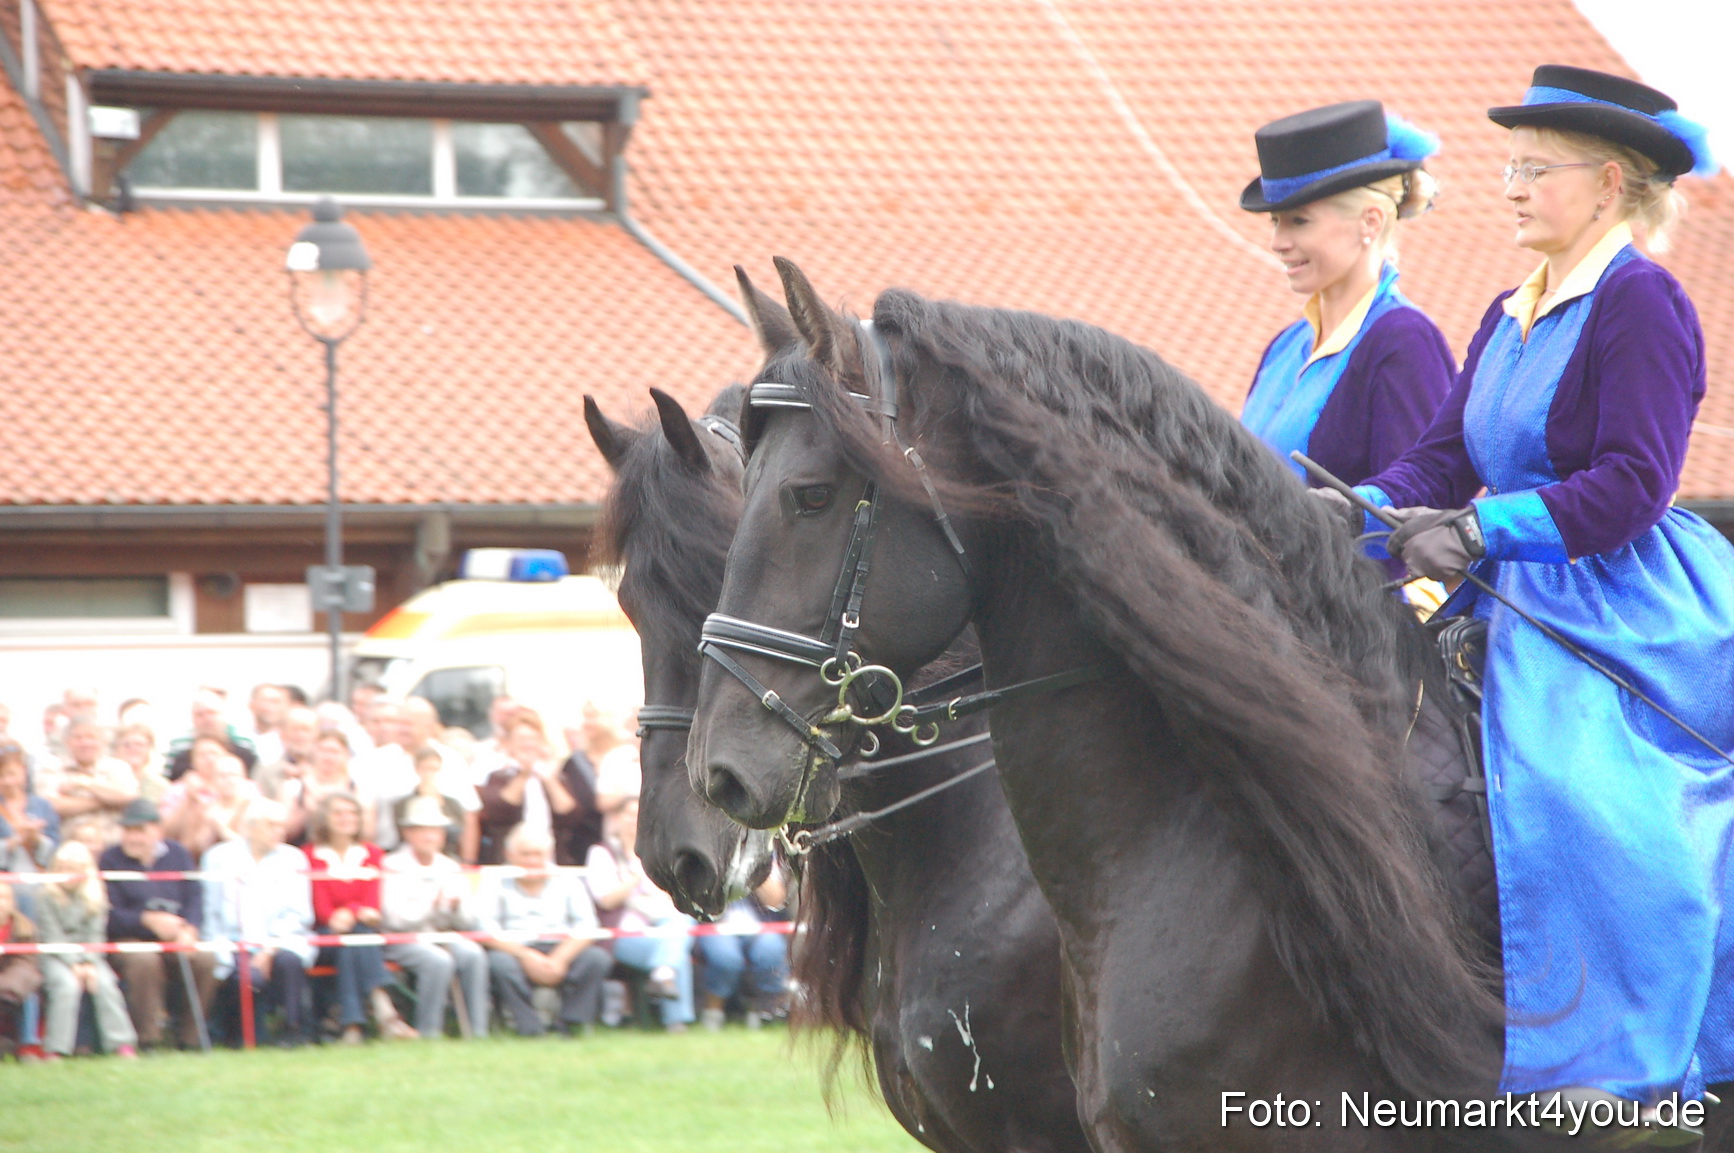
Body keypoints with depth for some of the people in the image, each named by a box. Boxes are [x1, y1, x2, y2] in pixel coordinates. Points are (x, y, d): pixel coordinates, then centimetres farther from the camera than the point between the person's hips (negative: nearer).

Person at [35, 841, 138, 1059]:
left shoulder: (94, 896, 4)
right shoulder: (47, 897, -6)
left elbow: (95, 934, 1)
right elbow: (52, 937, -9)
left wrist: (88, 963, -14)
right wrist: (73, 964, -17)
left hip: (87, 955, 3)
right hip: (56, 957, -3)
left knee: (104, 983, -23)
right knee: (67, 985, -30)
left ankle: (122, 1044, -17)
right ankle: (57, 1048, -26)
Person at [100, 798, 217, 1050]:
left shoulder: (177, 855, 10)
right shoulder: (110, 859, 0)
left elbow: (194, 899, 2)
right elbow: (110, 916, -10)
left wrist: (189, 930, -19)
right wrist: (149, 921, -24)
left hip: (174, 937, 3)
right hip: (129, 939, -3)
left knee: (204, 959, -25)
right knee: (143, 960, -36)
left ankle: (190, 1037, -11)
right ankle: (147, 1039, -26)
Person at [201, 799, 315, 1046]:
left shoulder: (293, 859, 11)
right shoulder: (220, 857, 8)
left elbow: (298, 915, 1)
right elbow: (210, 914, 4)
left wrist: (270, 951, -13)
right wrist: (223, 954, -10)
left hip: (280, 944, 1)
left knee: (288, 960, -33)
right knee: (248, 977, -33)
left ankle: (295, 1029, -17)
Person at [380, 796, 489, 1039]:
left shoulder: (451, 869, 12)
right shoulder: (393, 867, -2)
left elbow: (467, 923, 9)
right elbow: (395, 919, -13)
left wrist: (456, 907, -13)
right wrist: (432, 905, -23)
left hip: (442, 935, 5)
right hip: (402, 941, -5)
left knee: (473, 954, -25)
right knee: (439, 960, -33)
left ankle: (478, 1032, -24)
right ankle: (428, 1034, -25)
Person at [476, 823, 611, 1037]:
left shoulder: (568, 883, 14)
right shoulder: (496, 886, 8)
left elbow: (586, 926, 1)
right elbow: (485, 929, -7)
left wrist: (559, 960, -18)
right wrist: (526, 955, -20)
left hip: (562, 953, 2)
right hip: (516, 951, -2)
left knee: (598, 959, -25)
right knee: (499, 962, -35)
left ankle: (574, 1021, -18)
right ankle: (529, 1025, -30)